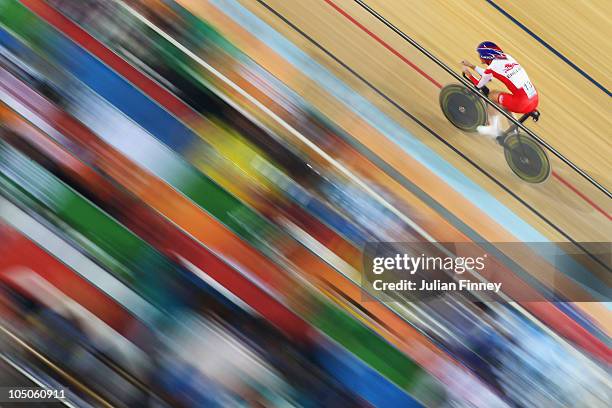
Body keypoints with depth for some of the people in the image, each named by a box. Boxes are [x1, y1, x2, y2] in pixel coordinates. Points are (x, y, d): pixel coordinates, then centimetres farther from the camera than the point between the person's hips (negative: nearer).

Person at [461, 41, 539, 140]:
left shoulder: (492, 68, -7)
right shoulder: (507, 57, 14)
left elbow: (479, 85, 12)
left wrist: (468, 72, 26)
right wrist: (471, 66, 35)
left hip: (523, 104, -7)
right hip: (535, 100, 7)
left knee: (491, 96, 13)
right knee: (503, 101, 30)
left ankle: (494, 129, 21)